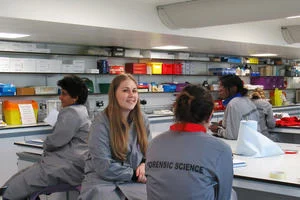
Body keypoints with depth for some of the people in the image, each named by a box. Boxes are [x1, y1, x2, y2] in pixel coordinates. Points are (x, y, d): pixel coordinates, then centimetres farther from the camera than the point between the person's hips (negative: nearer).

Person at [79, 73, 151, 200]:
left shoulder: (142, 120, 4)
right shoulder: (101, 122, -11)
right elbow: (104, 167, -15)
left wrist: (144, 165, -6)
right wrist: (135, 174, -12)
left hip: (135, 181, 4)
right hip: (103, 181, -4)